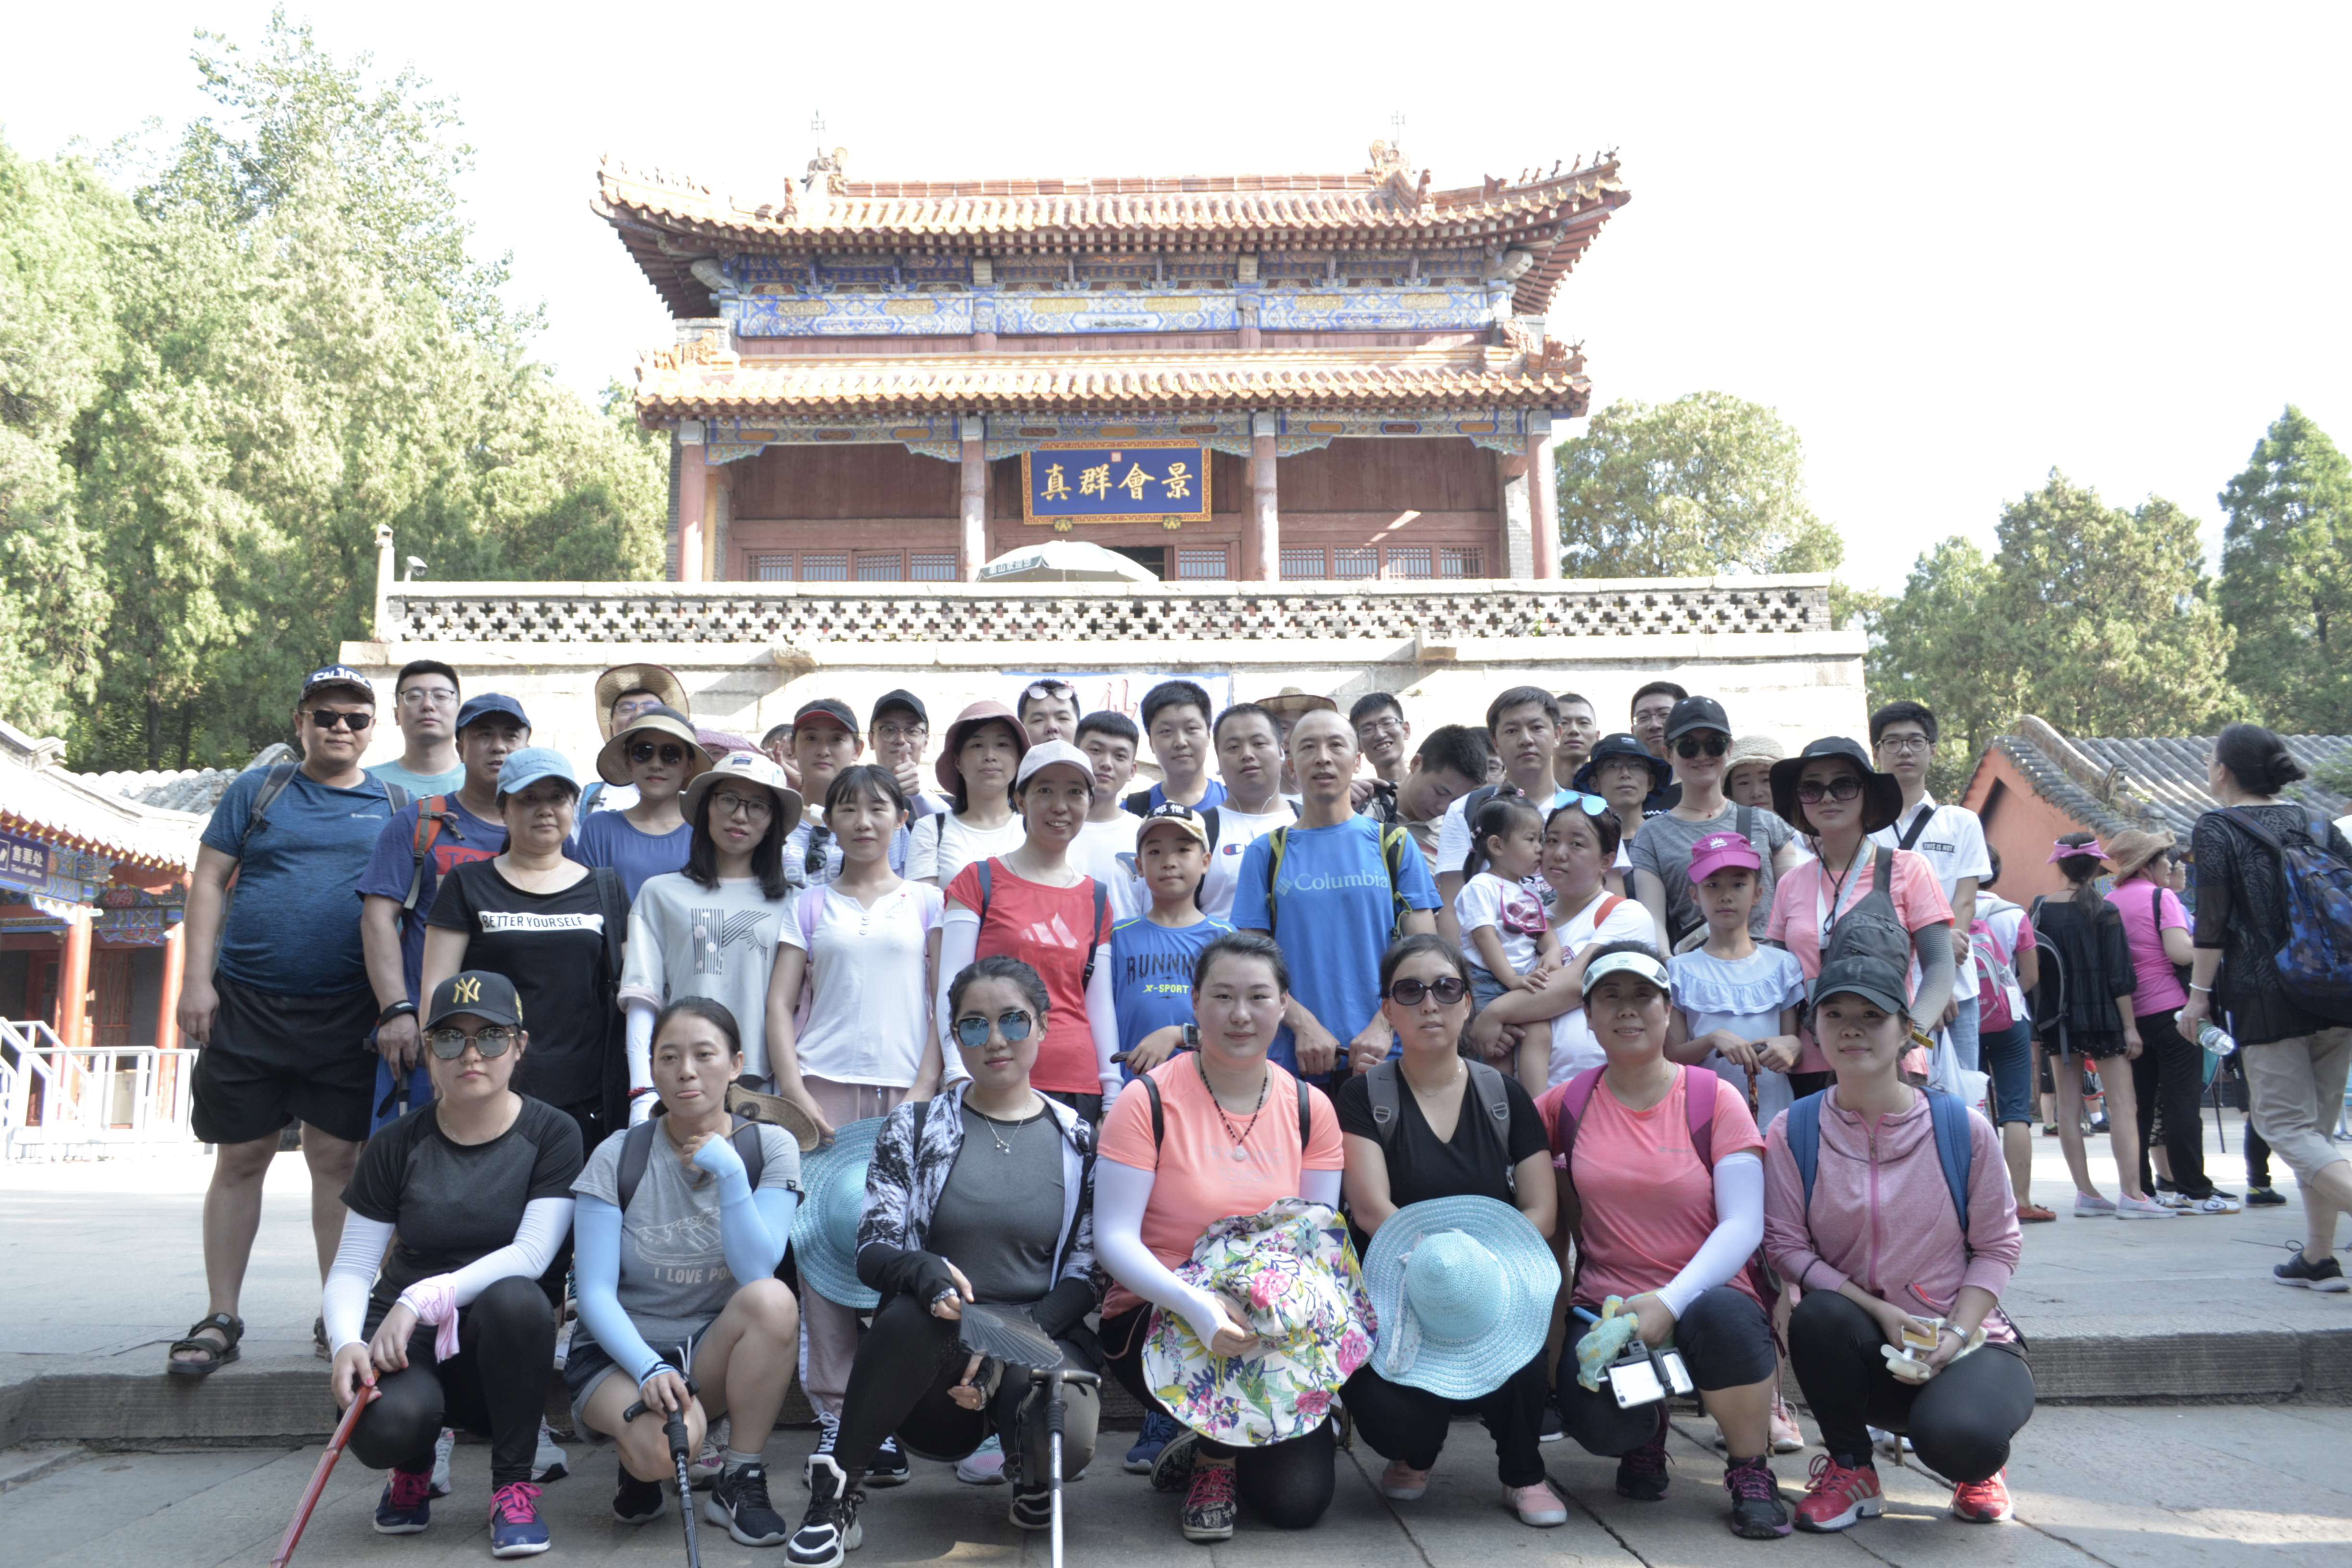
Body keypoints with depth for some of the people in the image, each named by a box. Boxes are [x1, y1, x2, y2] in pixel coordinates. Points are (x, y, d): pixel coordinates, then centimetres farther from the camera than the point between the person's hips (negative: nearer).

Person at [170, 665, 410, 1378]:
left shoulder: (395, 805, 9)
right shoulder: (257, 790, 8)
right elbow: (209, 882, 5)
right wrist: (198, 979, -4)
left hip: (346, 1015, 0)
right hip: (247, 1005, 0)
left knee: (337, 1158, 4)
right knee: (240, 1159, 4)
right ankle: (220, 1319, 14)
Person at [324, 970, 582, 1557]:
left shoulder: (551, 1134, -6)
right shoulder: (397, 1145, 0)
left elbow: (531, 1253, -17)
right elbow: (352, 1268, -2)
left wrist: (428, 1296, -29)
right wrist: (346, 1343, -22)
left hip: (501, 1341, -1)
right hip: (406, 1338, 1)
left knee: (515, 1299, -36)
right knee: (386, 1424, -32)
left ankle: (513, 1486, -14)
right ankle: (413, 1465, 10)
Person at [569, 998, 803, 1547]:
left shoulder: (770, 1147, -5)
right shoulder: (618, 1157, -7)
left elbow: (756, 1275, -17)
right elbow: (596, 1294, -10)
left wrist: (729, 1173, -27)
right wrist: (650, 1369, -26)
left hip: (713, 1351, 2)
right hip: (621, 1351, -2)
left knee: (774, 1301, -32)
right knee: (668, 1441, -35)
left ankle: (741, 1482, -12)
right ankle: (641, 1466, 5)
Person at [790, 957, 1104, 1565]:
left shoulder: (1079, 1142, 7)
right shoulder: (914, 1130, 6)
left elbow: (1083, 1277, 3)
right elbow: (872, 1253, -2)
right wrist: (930, 1272, -27)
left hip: (1040, 1337, 1)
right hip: (936, 1349, 0)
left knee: (1065, 1442, -33)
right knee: (912, 1312, -36)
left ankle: (1032, 1476, 7)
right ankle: (835, 1493, -14)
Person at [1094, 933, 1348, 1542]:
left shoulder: (1310, 1108, 1)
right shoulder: (1150, 1102, -12)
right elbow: (1114, 1237, -15)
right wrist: (1193, 1303, -32)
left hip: (1274, 1326, 3)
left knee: (1300, 1501, -12)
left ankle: (1216, 1445, 23)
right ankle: (1211, 1461, 4)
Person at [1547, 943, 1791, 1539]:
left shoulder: (1714, 1099, -2)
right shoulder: (1569, 1104, 4)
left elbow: (1743, 1225, -10)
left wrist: (1672, 1301, -25)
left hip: (1705, 1298, -1)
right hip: (1605, 1304, 1)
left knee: (1723, 1314, -38)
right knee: (1601, 1423, -29)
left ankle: (1752, 1476, -9)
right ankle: (1646, 1438, 12)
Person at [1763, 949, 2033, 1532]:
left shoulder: (1963, 1129, -5)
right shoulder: (1792, 1133, -5)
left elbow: (1997, 1246, 0)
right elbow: (1786, 1245, -7)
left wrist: (1956, 1332, -14)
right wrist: (1879, 1311, -18)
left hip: (1960, 1341, -1)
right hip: (1861, 1348, 1)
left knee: (1956, 1439, -32)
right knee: (1818, 1316, -34)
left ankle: (1978, 1468, 11)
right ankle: (1850, 1467, -5)